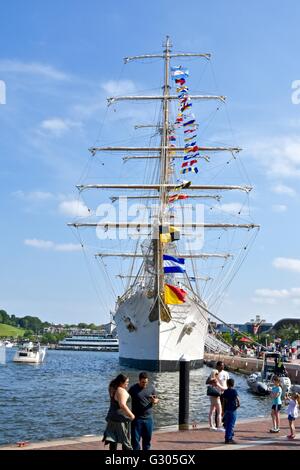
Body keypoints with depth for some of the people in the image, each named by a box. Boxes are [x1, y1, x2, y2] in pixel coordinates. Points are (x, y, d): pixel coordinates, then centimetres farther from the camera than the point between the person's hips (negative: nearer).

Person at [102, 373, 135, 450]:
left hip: (112, 417, 8)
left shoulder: (113, 390, 11)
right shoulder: (122, 391, -17)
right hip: (121, 418, -8)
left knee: (113, 441, 8)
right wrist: (131, 415, -20)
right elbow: (122, 405, -28)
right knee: (126, 441, 2)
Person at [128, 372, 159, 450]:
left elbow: (156, 400, 9)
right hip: (136, 418, -3)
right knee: (135, 439, -1)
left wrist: (155, 401, -16)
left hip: (148, 418, 3)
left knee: (147, 438, 11)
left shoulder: (151, 388, 2)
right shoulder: (133, 389, -7)